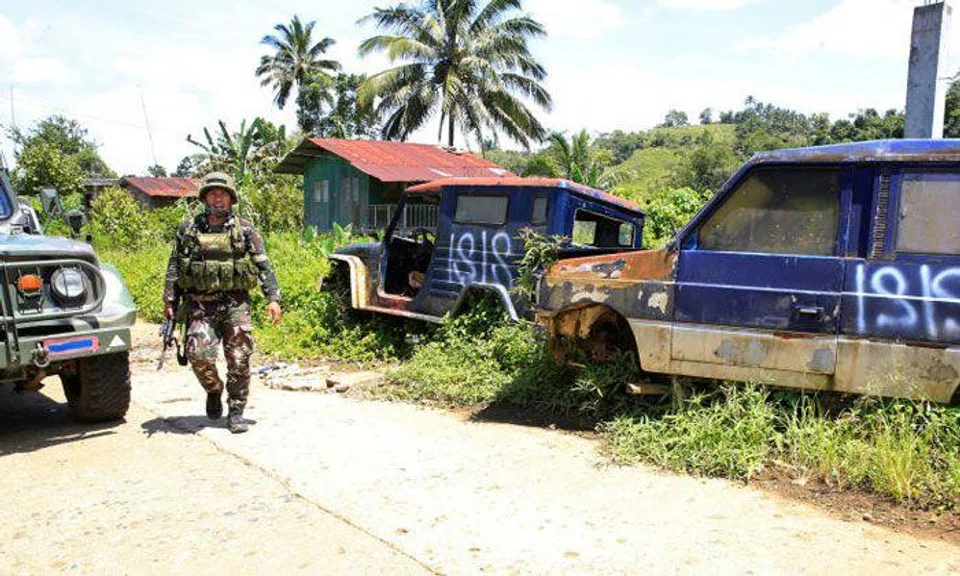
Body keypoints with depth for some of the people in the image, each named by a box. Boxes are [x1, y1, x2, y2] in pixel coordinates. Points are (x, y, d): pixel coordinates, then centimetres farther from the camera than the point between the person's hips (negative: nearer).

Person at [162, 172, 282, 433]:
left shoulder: (244, 229, 5)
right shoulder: (188, 229, 8)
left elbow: (263, 266, 2)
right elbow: (174, 267, 10)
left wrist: (273, 298, -7)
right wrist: (169, 300, 3)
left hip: (236, 304, 0)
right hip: (201, 305, 1)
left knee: (239, 361, -1)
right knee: (199, 354, -12)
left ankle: (236, 411, 14)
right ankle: (214, 392, 19)